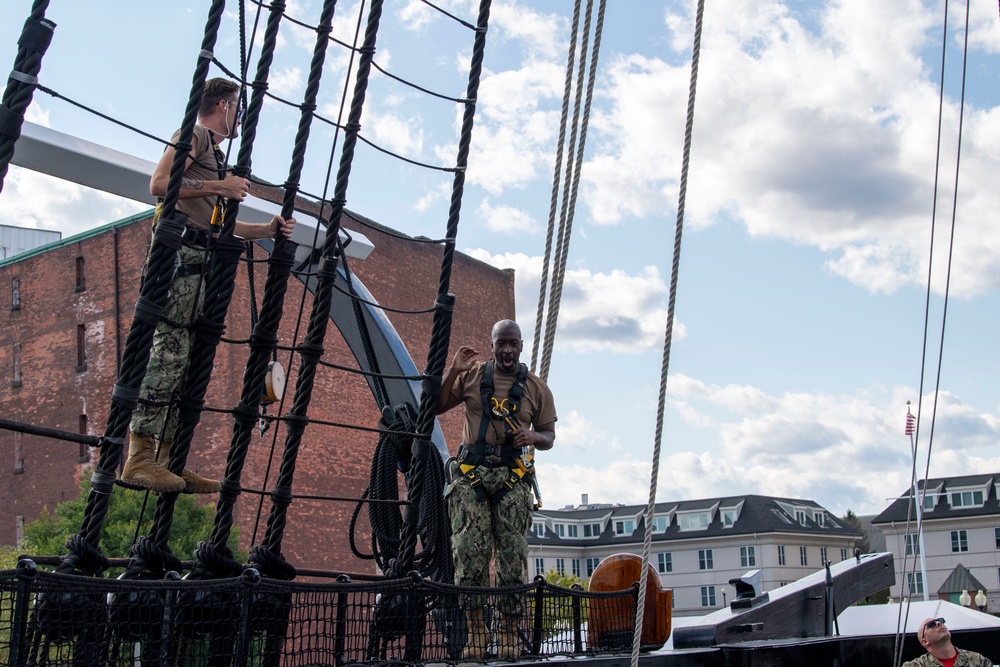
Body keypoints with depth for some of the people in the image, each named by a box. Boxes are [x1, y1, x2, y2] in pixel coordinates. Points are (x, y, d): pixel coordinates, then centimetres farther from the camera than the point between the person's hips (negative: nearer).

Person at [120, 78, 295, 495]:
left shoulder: (216, 153, 31)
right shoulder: (194, 135, 4)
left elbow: (217, 224, 31)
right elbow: (159, 183, -12)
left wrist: (267, 230, 21)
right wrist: (219, 187, -10)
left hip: (199, 261, 9)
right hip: (181, 250, -9)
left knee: (183, 363, 3)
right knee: (168, 353, -17)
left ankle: (166, 460, 2)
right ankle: (139, 458, -20)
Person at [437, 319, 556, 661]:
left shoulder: (536, 387, 12)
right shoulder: (472, 374, 10)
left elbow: (549, 437, 14)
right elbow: (435, 407, 8)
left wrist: (534, 436, -10)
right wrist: (453, 371, -3)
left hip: (511, 478, 1)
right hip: (471, 475, 0)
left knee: (512, 556, -2)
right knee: (469, 552, -8)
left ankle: (509, 636, 4)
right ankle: (475, 633, -1)